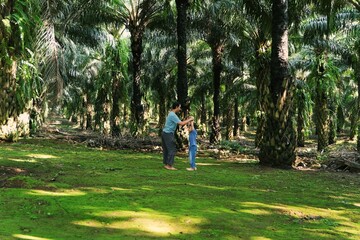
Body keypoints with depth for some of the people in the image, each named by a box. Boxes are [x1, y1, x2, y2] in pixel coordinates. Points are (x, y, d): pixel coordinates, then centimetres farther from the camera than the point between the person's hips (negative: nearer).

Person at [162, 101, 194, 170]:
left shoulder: (171, 114, 17)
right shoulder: (173, 115, -16)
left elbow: (179, 122, 17)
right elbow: (181, 123, -22)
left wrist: (187, 120, 10)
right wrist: (190, 120, -11)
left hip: (165, 133, 10)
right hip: (168, 134, -10)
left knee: (166, 149, 12)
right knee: (172, 149, -6)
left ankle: (166, 164, 17)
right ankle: (169, 165, -6)